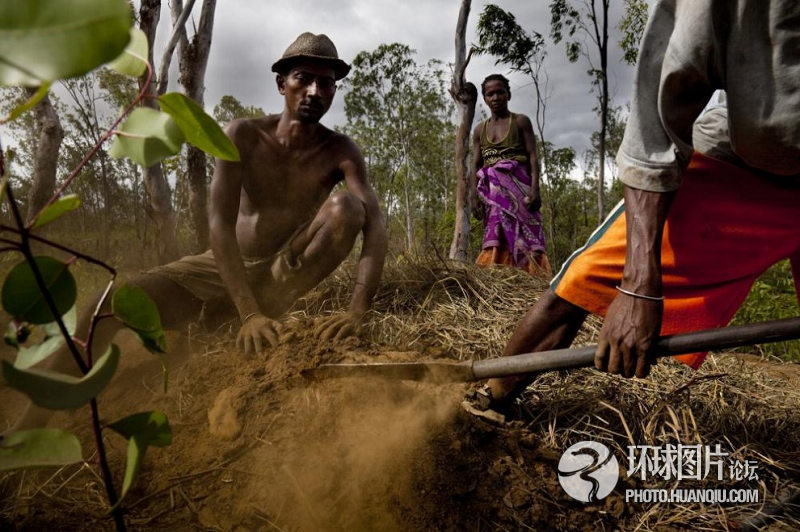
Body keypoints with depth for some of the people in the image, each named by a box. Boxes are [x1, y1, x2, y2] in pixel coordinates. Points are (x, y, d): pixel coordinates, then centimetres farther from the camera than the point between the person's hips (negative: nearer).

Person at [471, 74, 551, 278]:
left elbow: (532, 156, 0)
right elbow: (475, 165, 13)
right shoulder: (480, 130, 16)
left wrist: (534, 189, -13)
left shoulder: (521, 121, 8)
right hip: (492, 191, 3)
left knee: (523, 235, -12)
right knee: (497, 239, -5)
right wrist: (475, 196, 1)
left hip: (518, 186, -3)